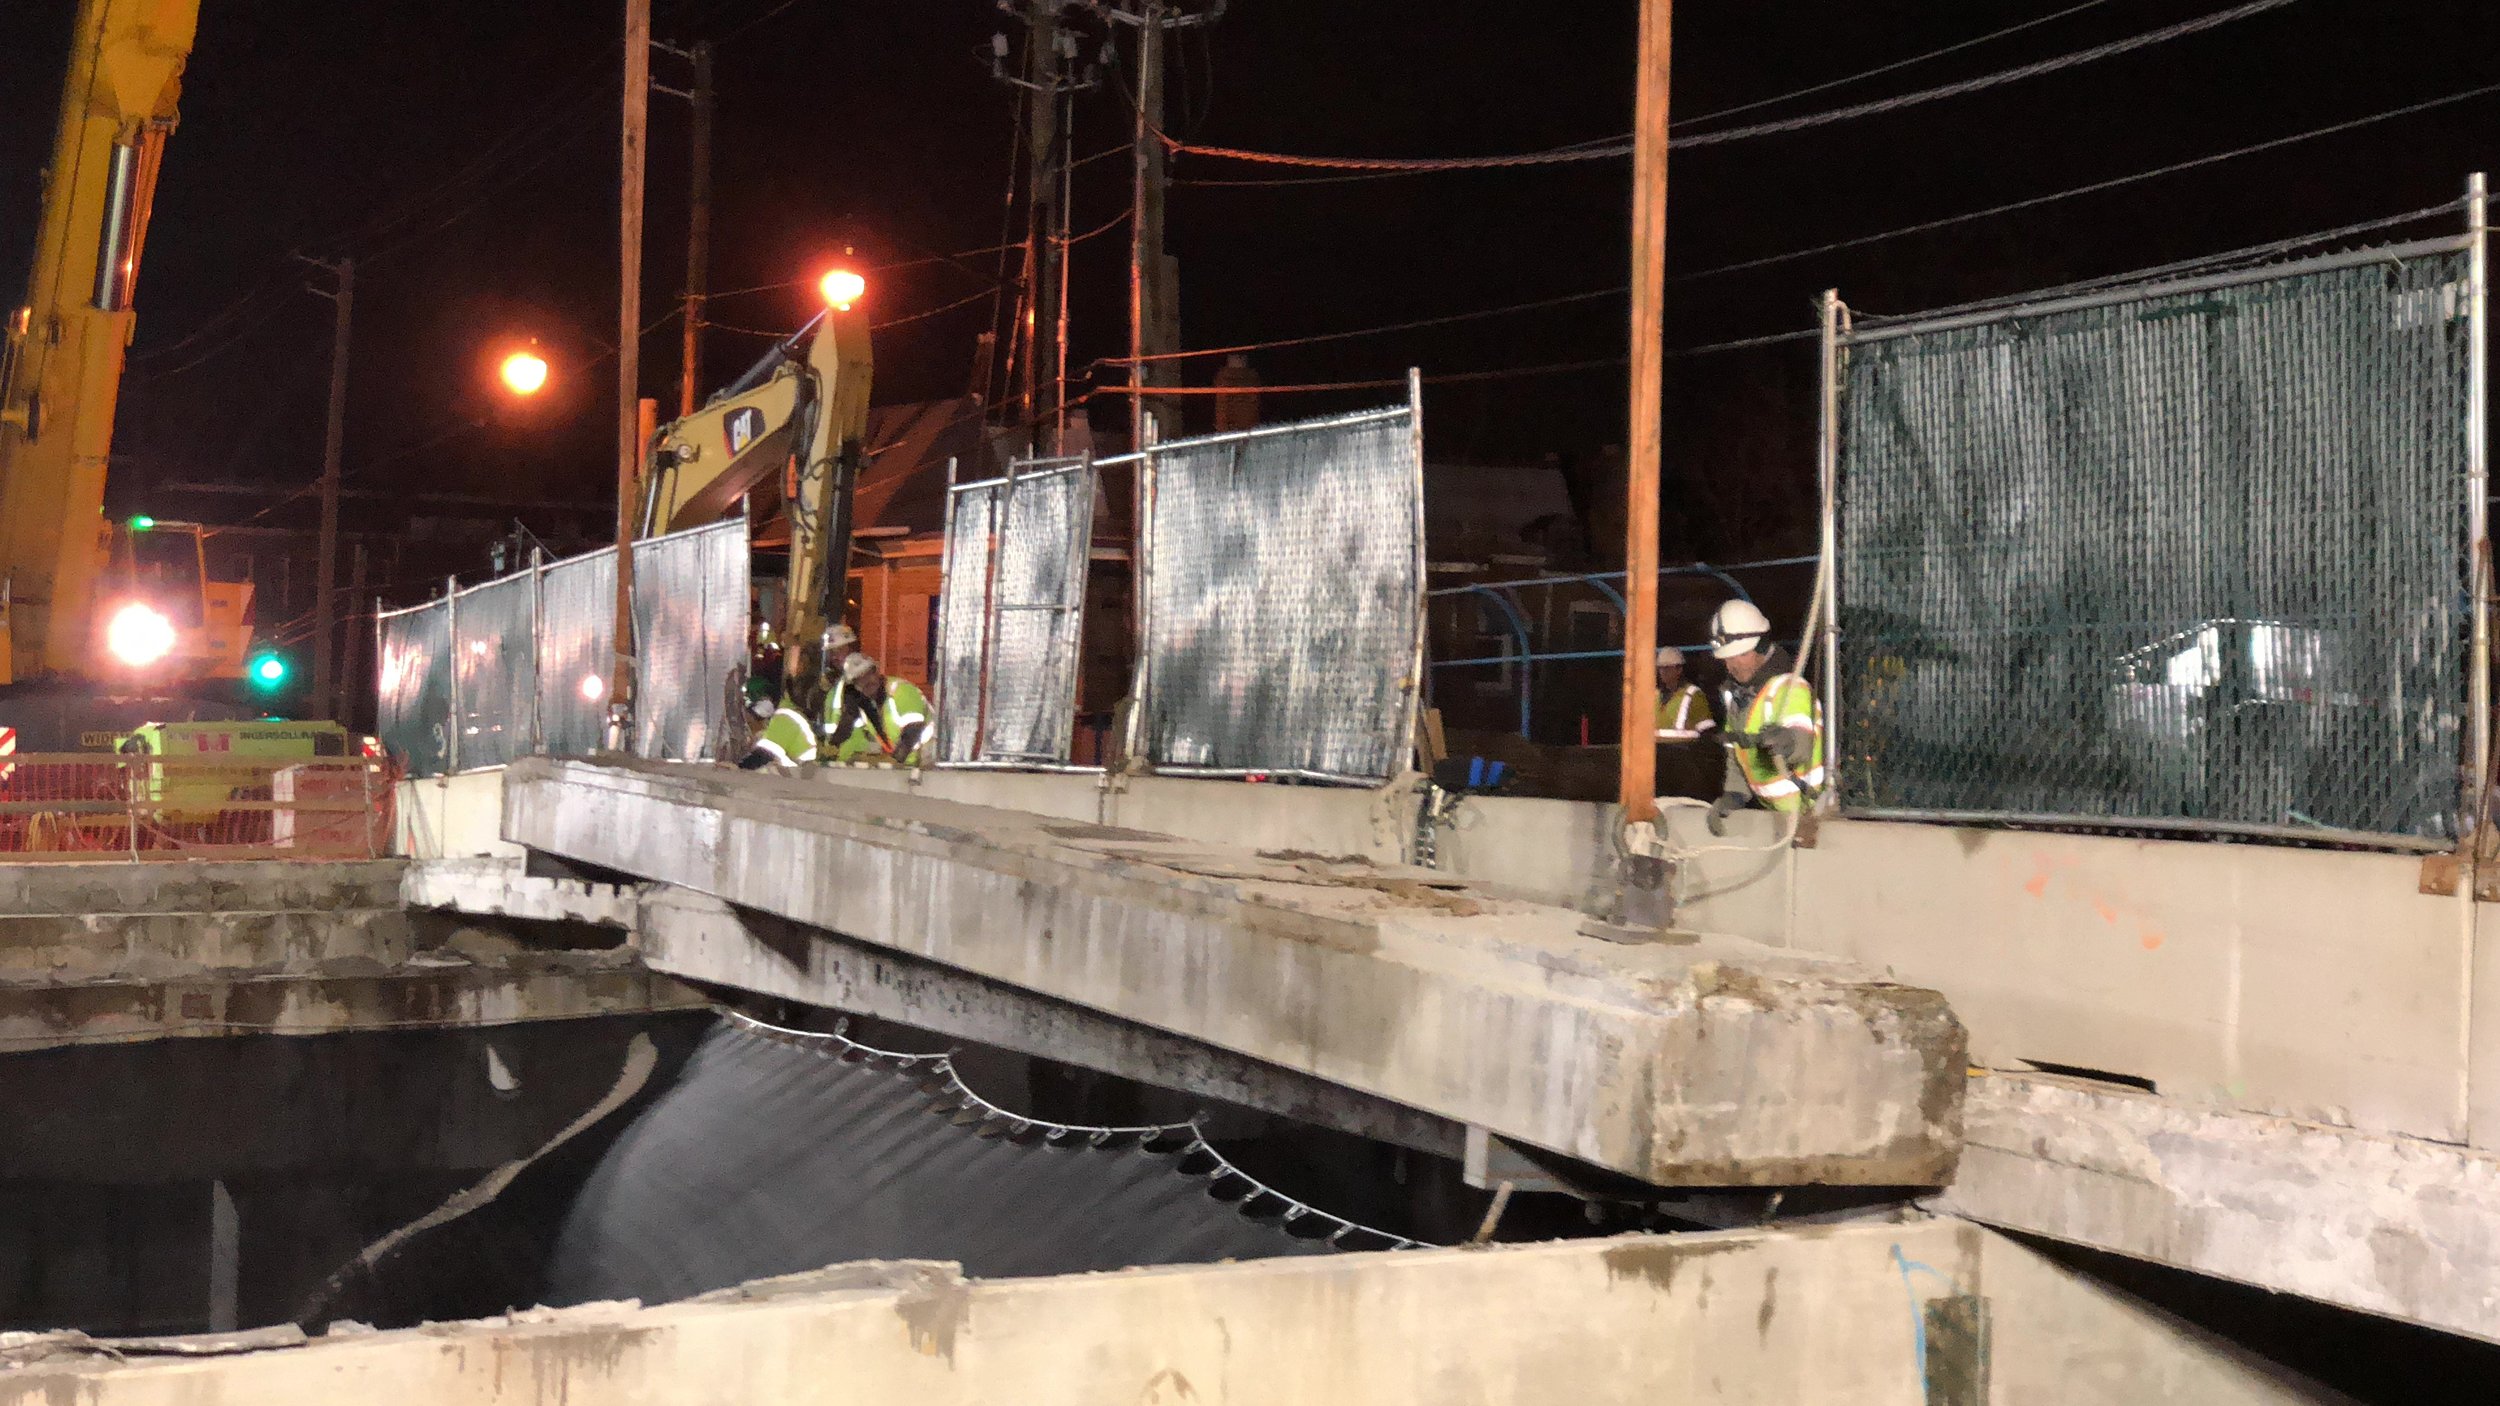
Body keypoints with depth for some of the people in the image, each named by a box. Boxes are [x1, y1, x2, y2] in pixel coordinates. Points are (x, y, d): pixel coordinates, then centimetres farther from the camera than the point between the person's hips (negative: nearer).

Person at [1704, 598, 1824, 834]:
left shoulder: (1789, 689, -19)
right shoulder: (1735, 693, 9)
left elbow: (1802, 748, -34)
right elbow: (1736, 754, 13)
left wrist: (1789, 742, -57)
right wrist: (1733, 796, -3)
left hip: (1810, 810, -8)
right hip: (1774, 809, 8)